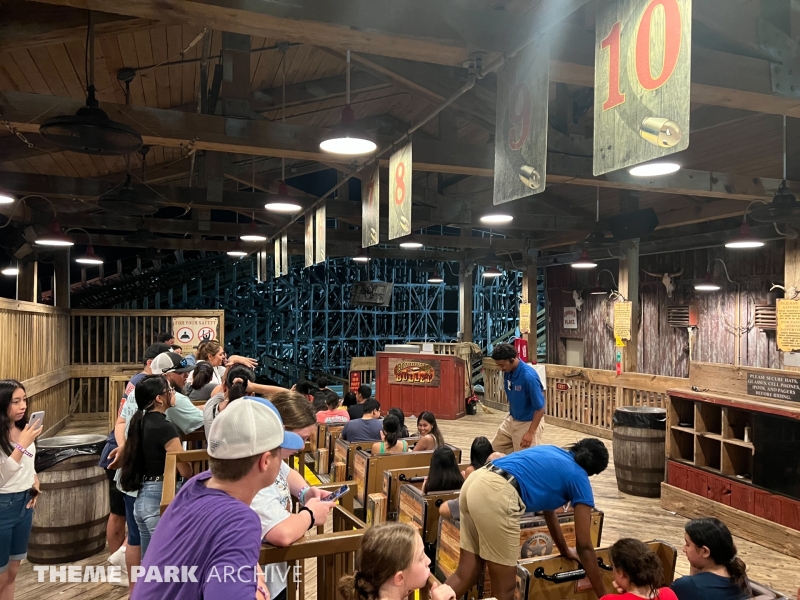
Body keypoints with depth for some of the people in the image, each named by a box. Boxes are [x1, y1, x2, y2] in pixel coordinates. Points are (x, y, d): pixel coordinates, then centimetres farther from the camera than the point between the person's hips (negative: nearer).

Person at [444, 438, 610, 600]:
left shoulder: (552, 453, 33)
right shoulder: (579, 478, 14)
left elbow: (548, 509, 45)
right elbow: (584, 546, 18)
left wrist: (566, 551, 58)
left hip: (474, 482, 8)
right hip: (496, 495, -8)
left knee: (466, 574, 19)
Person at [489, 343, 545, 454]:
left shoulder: (529, 376, -29)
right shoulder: (508, 372, -6)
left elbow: (540, 408, -24)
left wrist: (530, 433, -23)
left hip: (528, 423, -8)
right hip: (511, 420, 9)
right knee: (495, 449, 14)